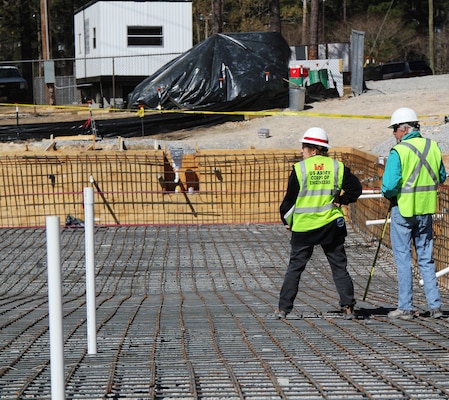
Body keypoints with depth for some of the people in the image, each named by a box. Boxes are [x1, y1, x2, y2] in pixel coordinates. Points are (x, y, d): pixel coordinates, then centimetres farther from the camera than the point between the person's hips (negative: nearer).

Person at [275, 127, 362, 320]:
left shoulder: (299, 169, -5)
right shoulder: (337, 167, 2)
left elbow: (290, 199, -1)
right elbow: (355, 188, 1)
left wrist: (287, 221, 13)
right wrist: (339, 201, 10)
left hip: (303, 226, -2)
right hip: (331, 225, 2)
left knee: (295, 267, 7)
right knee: (339, 267, 7)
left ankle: (283, 308, 6)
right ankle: (348, 308, 1)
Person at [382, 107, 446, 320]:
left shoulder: (399, 151, -16)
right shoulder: (433, 147, 2)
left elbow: (390, 185, -20)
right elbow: (441, 177, 14)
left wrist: (388, 194, 0)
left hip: (403, 209, -5)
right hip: (426, 209, 5)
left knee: (403, 259, 3)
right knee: (426, 258, 13)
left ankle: (405, 308, 5)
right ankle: (435, 305, 10)